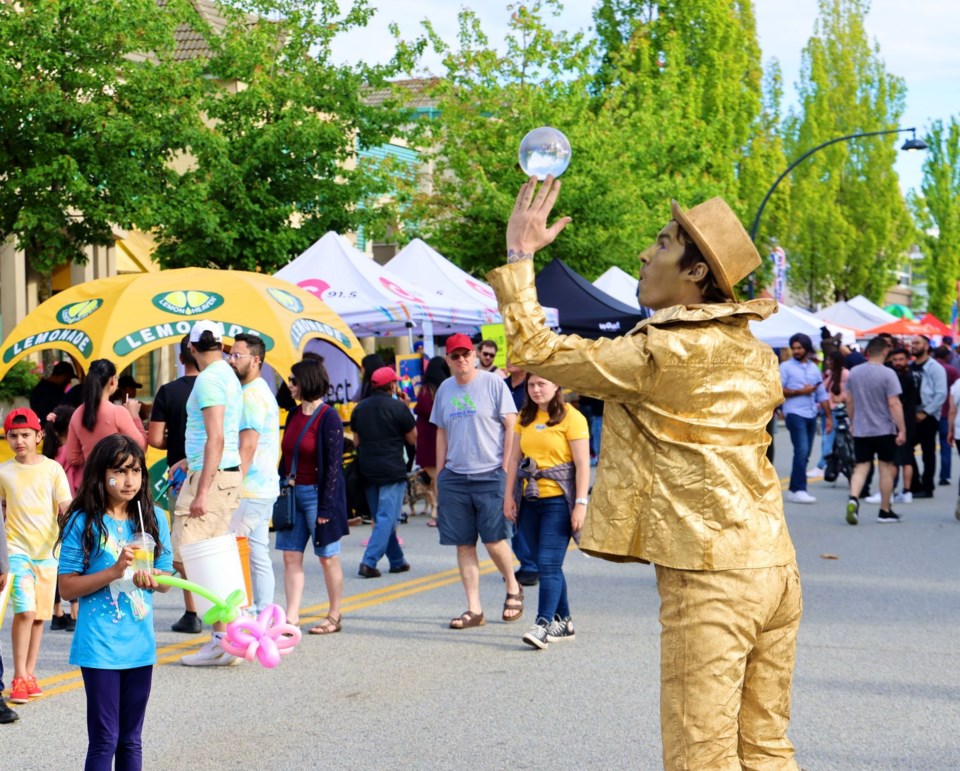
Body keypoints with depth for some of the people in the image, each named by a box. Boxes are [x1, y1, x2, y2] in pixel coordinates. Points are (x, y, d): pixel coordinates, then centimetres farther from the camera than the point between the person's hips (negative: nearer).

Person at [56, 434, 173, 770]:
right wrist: (113, 572, -20)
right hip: (99, 646, -4)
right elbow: (67, 587, -8)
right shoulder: (83, 523, -8)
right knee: (104, 739, -2)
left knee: (130, 739, 14)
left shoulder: (153, 519, 4)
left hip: (139, 643, 4)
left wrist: (151, 578, -13)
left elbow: (166, 579, 10)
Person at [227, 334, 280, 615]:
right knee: (259, 557, 9)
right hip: (266, 488, 10)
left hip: (249, 491, -10)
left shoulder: (251, 396, -13)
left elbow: (247, 447, -20)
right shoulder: (263, 392, 18)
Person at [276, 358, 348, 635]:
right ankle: (291, 616, 2)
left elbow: (333, 465, -14)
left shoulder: (328, 418, -12)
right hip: (293, 493, 7)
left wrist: (326, 507, -17)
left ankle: (334, 617, 15)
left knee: (327, 557, 4)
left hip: (316, 493, -7)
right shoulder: (294, 415, 10)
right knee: (291, 556, 2)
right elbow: (287, 457, 14)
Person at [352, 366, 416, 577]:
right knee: (387, 518, -5)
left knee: (381, 518, 16)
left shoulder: (360, 408, 8)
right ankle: (369, 562, -16)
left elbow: (356, 441, 14)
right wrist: (407, 409, 7)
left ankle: (397, 561, 22)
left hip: (367, 471, 6)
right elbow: (413, 438, 0)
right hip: (392, 471, -6)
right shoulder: (398, 407, -9)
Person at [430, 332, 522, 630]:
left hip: (490, 475, -5)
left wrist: (505, 468, -9)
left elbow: (511, 426, -3)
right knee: (464, 545, 3)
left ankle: (513, 588, 22)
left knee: (494, 540, -6)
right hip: (454, 478, 5)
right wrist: (439, 473, 12)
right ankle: (474, 609, 9)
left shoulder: (493, 383, -3)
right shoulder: (445, 389, 12)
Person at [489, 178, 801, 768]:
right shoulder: (758, 358, 11)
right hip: (775, 567, 8)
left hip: (709, 576, -8)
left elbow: (534, 351, -10)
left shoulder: (660, 355, -13)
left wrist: (519, 253, -1)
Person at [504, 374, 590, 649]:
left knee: (548, 564, -13)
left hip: (558, 500, -6)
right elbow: (514, 458, 14)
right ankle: (563, 622, 18)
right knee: (545, 565, 9)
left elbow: (582, 464, -9)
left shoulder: (571, 418, -6)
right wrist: (509, 496, 7)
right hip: (530, 501, 6)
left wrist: (581, 503, -14)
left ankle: (543, 625, -15)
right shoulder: (525, 417, 12)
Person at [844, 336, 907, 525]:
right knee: (886, 468, 8)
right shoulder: (887, 374, -13)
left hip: (860, 430, 4)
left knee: (861, 466, 5)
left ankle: (853, 498, -21)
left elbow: (849, 401, 12)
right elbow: (894, 404, -17)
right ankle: (885, 511, 16)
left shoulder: (854, 373, 3)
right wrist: (902, 430, -13)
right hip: (884, 430, -4)